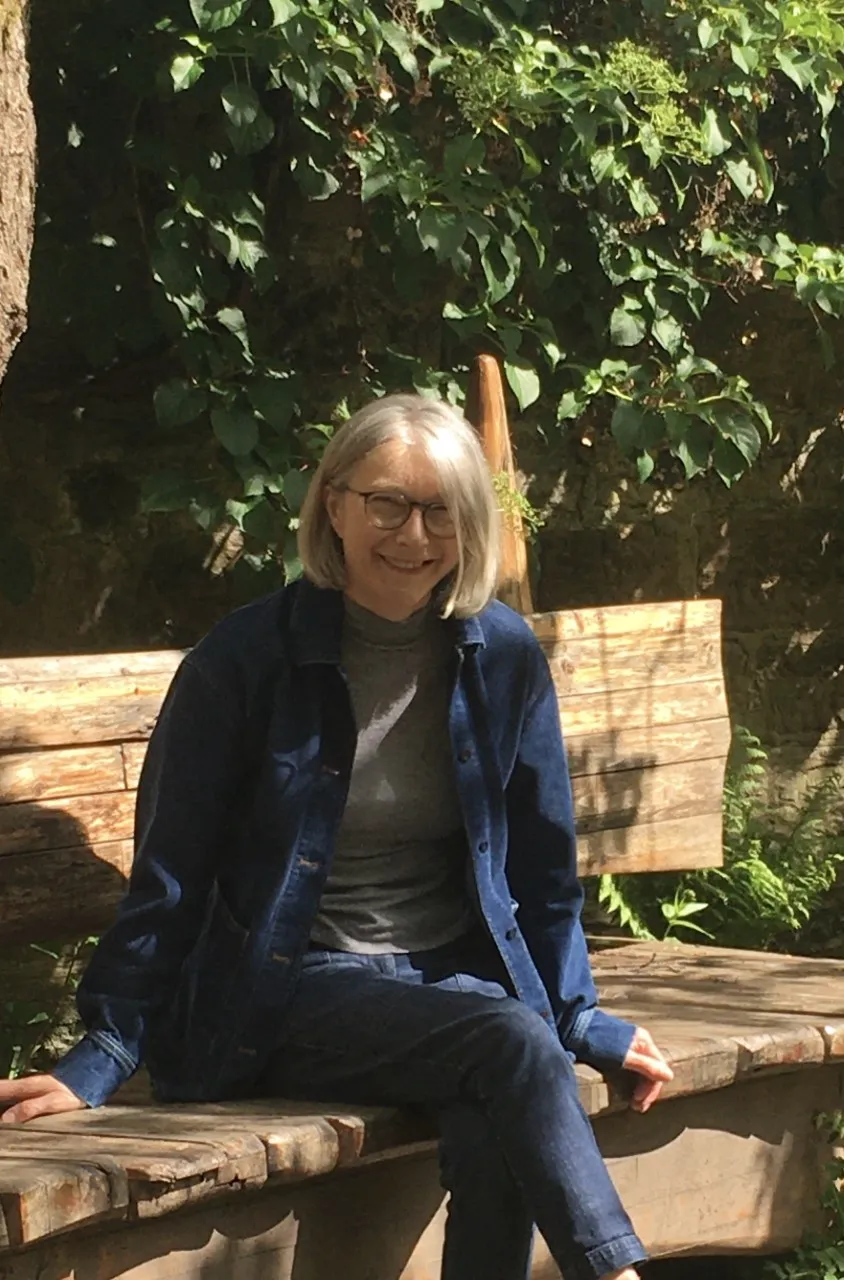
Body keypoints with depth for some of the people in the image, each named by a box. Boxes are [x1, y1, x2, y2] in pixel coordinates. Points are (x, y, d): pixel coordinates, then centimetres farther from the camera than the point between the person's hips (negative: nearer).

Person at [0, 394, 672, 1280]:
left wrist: (576, 1015, 14)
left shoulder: (505, 659, 4)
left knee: (493, 1135, -33)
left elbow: (542, 863, 16)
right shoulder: (247, 659, -6)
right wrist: (101, 1058, -6)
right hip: (290, 993, -3)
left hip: (457, 977, 4)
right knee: (515, 1044, -33)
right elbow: (171, 873, -2)